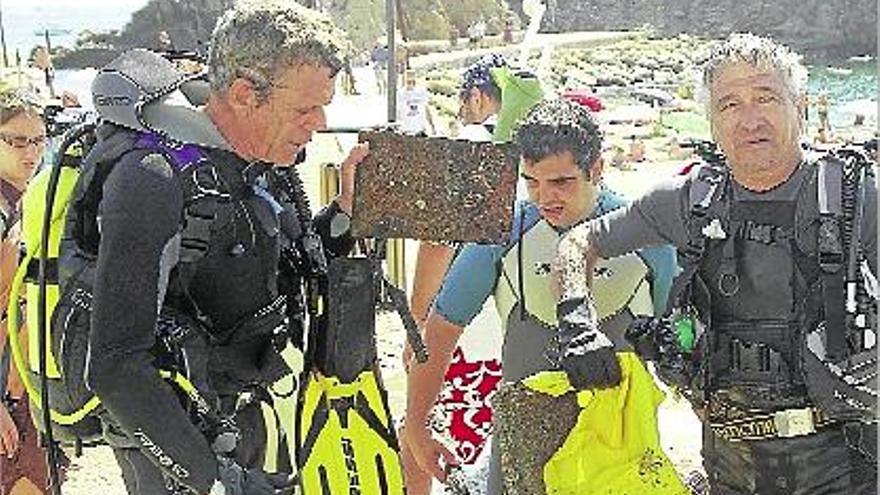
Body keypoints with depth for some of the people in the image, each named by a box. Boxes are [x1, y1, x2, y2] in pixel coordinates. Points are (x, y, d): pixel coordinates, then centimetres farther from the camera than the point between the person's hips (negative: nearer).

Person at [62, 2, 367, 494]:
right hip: (171, 432, -7)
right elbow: (115, 369, -28)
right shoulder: (153, 179, -27)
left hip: (244, 413, 8)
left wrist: (345, 213, -5)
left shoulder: (258, 161, -2)